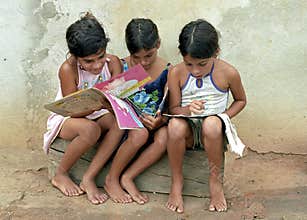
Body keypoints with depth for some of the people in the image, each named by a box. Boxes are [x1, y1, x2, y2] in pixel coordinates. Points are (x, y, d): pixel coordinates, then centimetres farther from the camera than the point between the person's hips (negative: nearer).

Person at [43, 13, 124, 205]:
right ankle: (60, 175, -10)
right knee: (91, 129, -37)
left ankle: (88, 179, -22)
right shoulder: (68, 69, -24)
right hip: (66, 118, -4)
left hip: (98, 116, 4)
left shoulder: (113, 62, -13)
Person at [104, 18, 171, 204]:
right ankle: (111, 180, -13)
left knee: (165, 136, -32)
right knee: (140, 133, -35)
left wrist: (160, 120, -26)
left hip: (153, 124, 1)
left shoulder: (167, 71, -3)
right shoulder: (122, 67, -4)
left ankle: (127, 177, -18)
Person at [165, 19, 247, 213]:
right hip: (187, 131, 1)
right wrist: (187, 110, -25)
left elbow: (241, 100, 10)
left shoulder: (228, 73, -7)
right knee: (175, 125, -36)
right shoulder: (176, 73, -5)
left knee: (211, 123, -38)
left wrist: (223, 117, -7)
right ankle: (177, 181, -14)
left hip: (213, 131, -1)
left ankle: (215, 179, -15)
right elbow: (173, 109, -2)